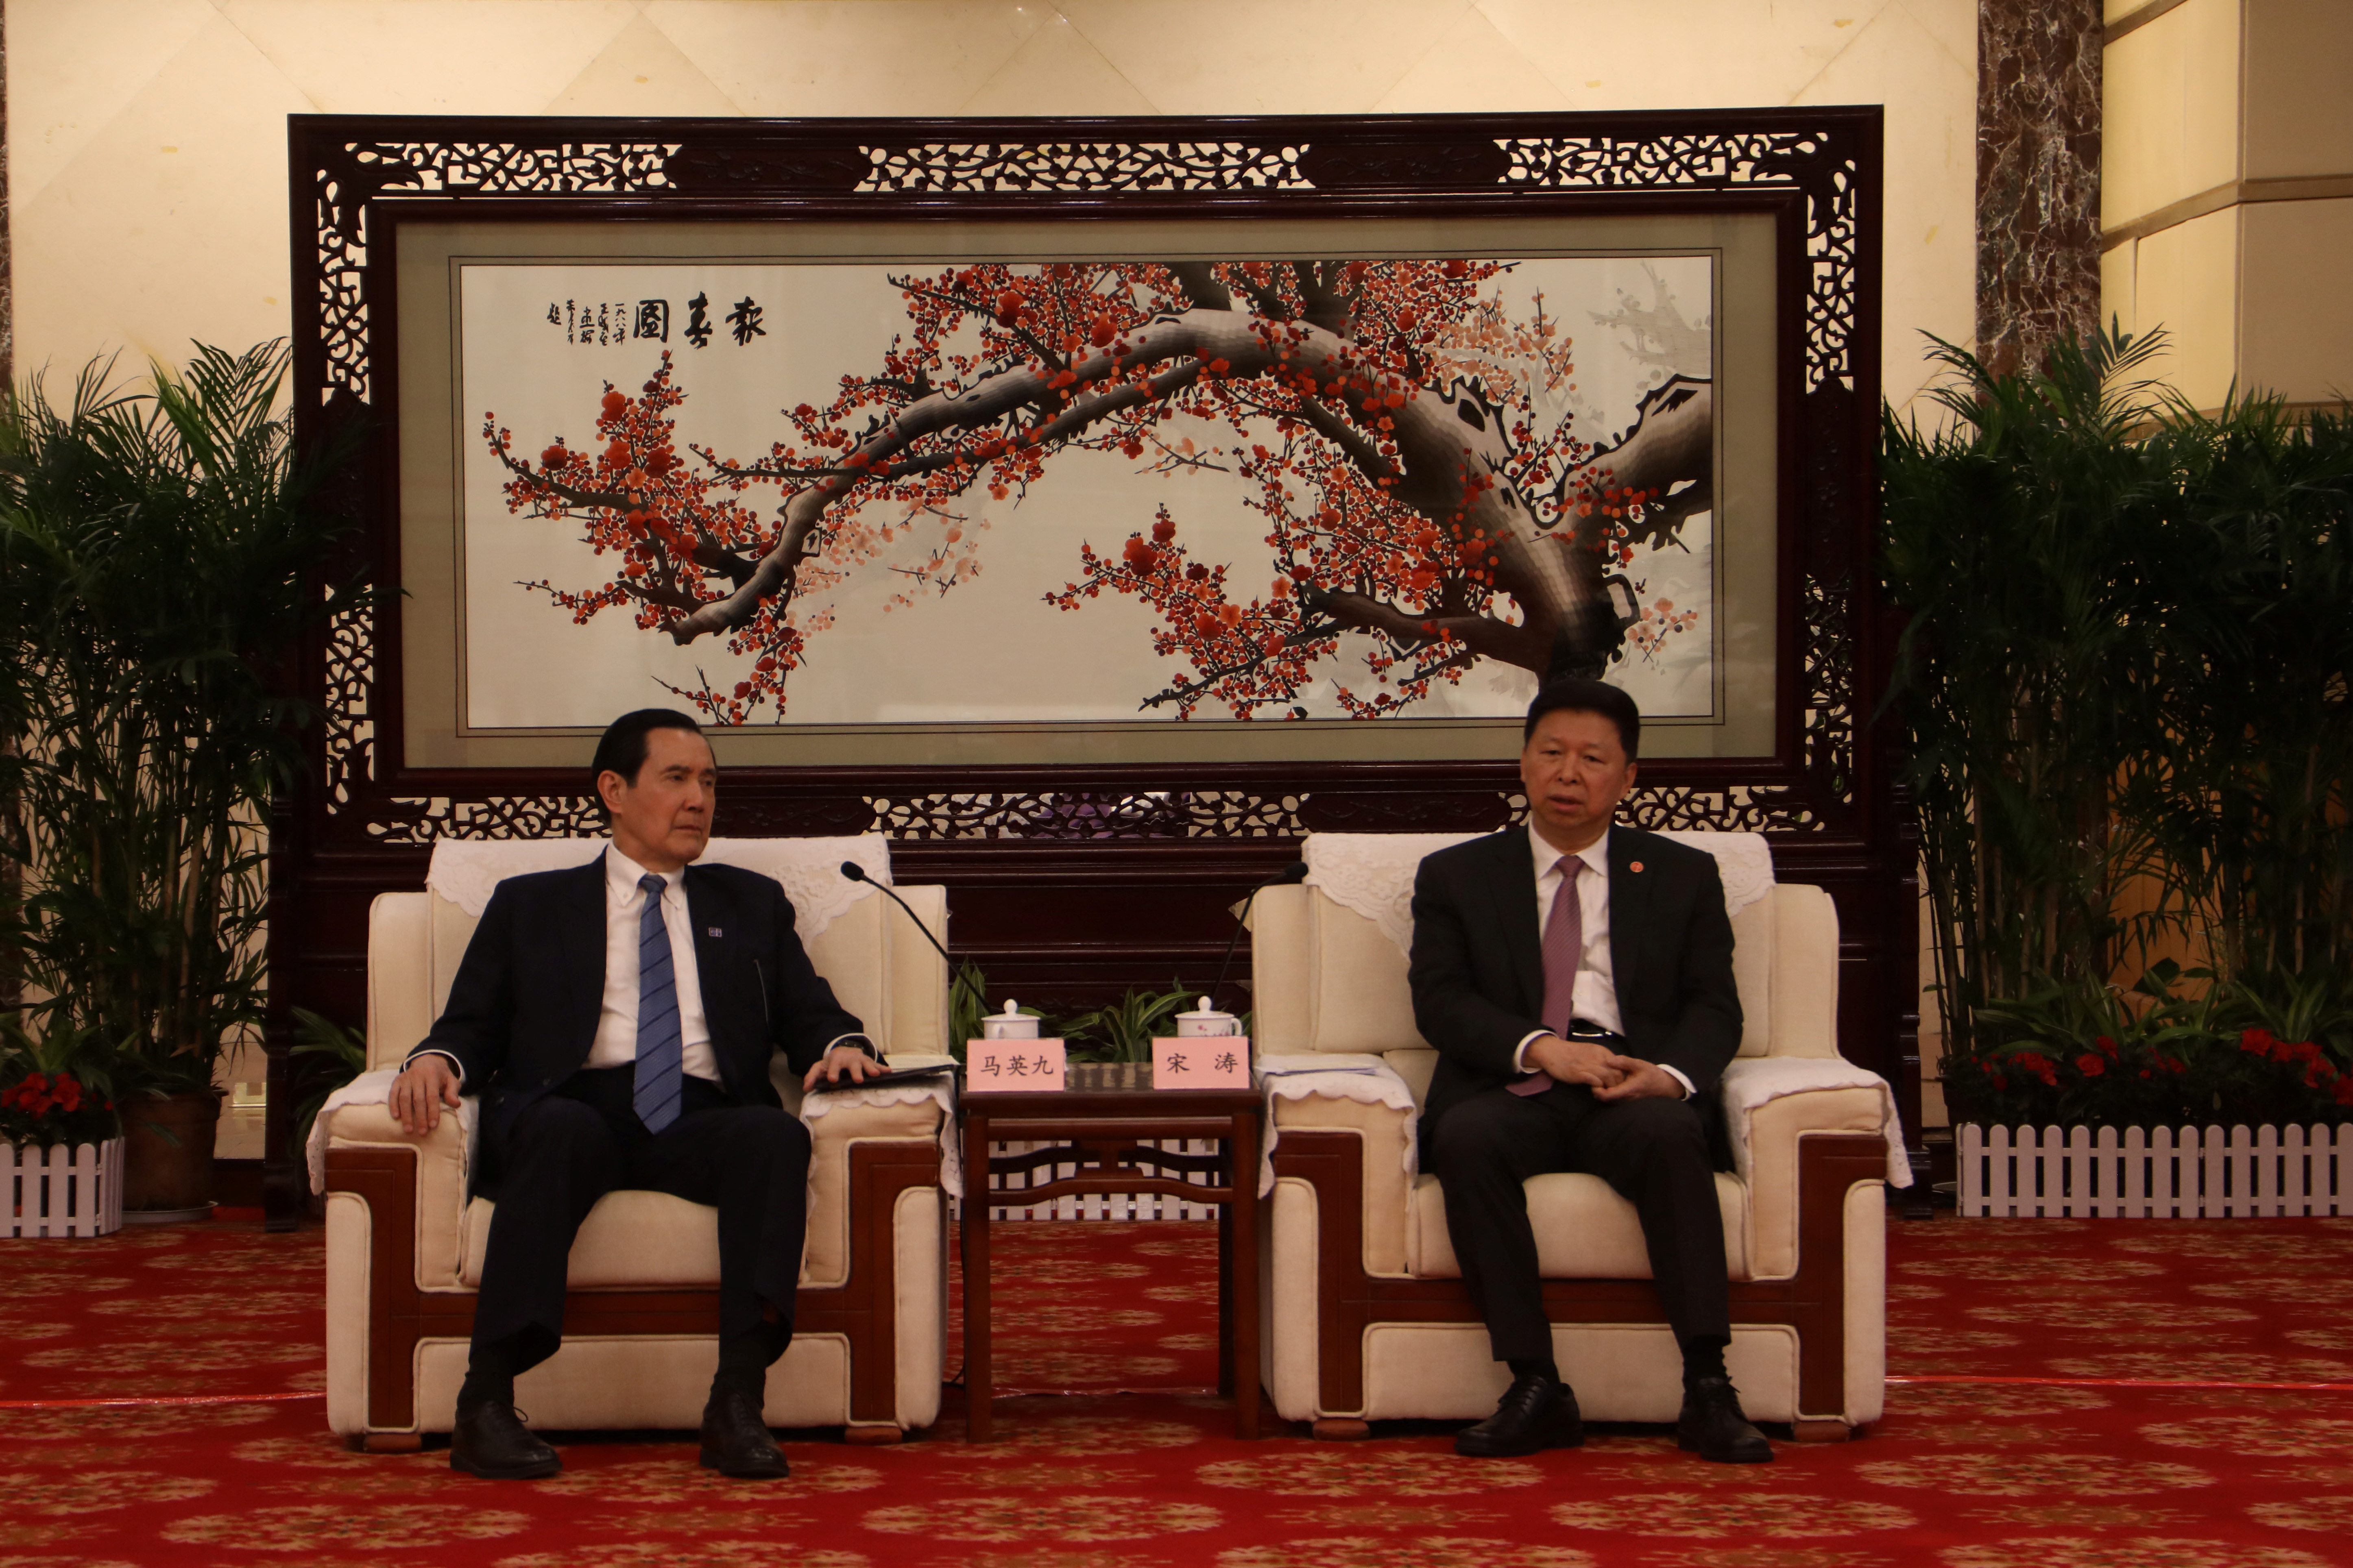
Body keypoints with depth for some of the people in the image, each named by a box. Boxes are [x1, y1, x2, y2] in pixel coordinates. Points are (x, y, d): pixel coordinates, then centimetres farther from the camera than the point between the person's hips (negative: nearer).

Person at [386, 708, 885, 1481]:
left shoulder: (752, 903, 28)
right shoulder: (530, 904, 24)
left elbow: (809, 1015, 19)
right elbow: (473, 1024, 16)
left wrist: (840, 1044, -5)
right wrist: (436, 1059, -8)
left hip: (700, 1121, 1)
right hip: (580, 1107, -1)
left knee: (777, 1134, -33)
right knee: (563, 1131, -37)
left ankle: (738, 1403, -39)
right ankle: (486, 1404, -36)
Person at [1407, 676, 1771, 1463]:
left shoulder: (1683, 875, 20)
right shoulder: (1456, 876, 17)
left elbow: (1713, 1005, 9)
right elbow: (1440, 1000, 4)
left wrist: (1673, 1075, -14)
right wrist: (1539, 1046, -15)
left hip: (1637, 1093, 0)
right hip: (1512, 1089, 0)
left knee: (1667, 1133, -35)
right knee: (1466, 1138, -34)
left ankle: (1707, 1388, -34)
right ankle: (1536, 1389, -32)